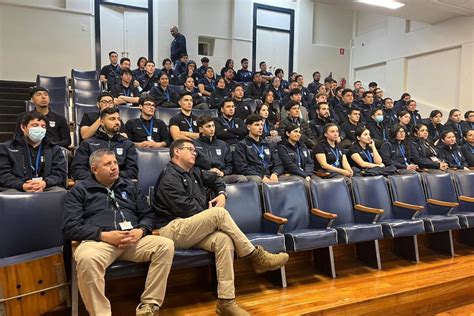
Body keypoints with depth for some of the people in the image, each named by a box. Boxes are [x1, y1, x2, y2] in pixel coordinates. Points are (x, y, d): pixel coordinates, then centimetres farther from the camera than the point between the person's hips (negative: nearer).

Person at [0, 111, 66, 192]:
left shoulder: (54, 150, 17)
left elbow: (60, 173, 6)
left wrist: (45, 183, -16)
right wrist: (22, 186, -17)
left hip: (47, 188, 1)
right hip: (17, 189, -1)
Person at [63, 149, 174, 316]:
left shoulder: (130, 186, 21)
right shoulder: (80, 190, 11)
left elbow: (148, 215, 18)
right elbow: (70, 227, 0)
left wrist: (141, 231, -6)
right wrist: (104, 235, -13)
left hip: (134, 239, 3)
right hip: (99, 240, -3)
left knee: (166, 245, -23)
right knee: (86, 258, -38)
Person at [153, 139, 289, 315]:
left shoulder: (193, 173, 21)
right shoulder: (169, 177, -6)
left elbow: (215, 179, 36)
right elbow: (184, 208, -17)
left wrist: (221, 193, 14)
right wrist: (211, 215, -5)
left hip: (194, 229, 7)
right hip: (173, 230, -7)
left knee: (224, 239, -26)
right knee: (220, 213, -27)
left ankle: (225, 301, -26)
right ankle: (256, 256, -18)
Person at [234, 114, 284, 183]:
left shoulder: (269, 145, 25)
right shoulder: (242, 145, 9)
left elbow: (278, 164, 18)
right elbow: (242, 168, -4)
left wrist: (274, 174, -6)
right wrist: (262, 177, -14)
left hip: (269, 177, 5)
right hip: (252, 177, -5)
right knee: (256, 180, -39)